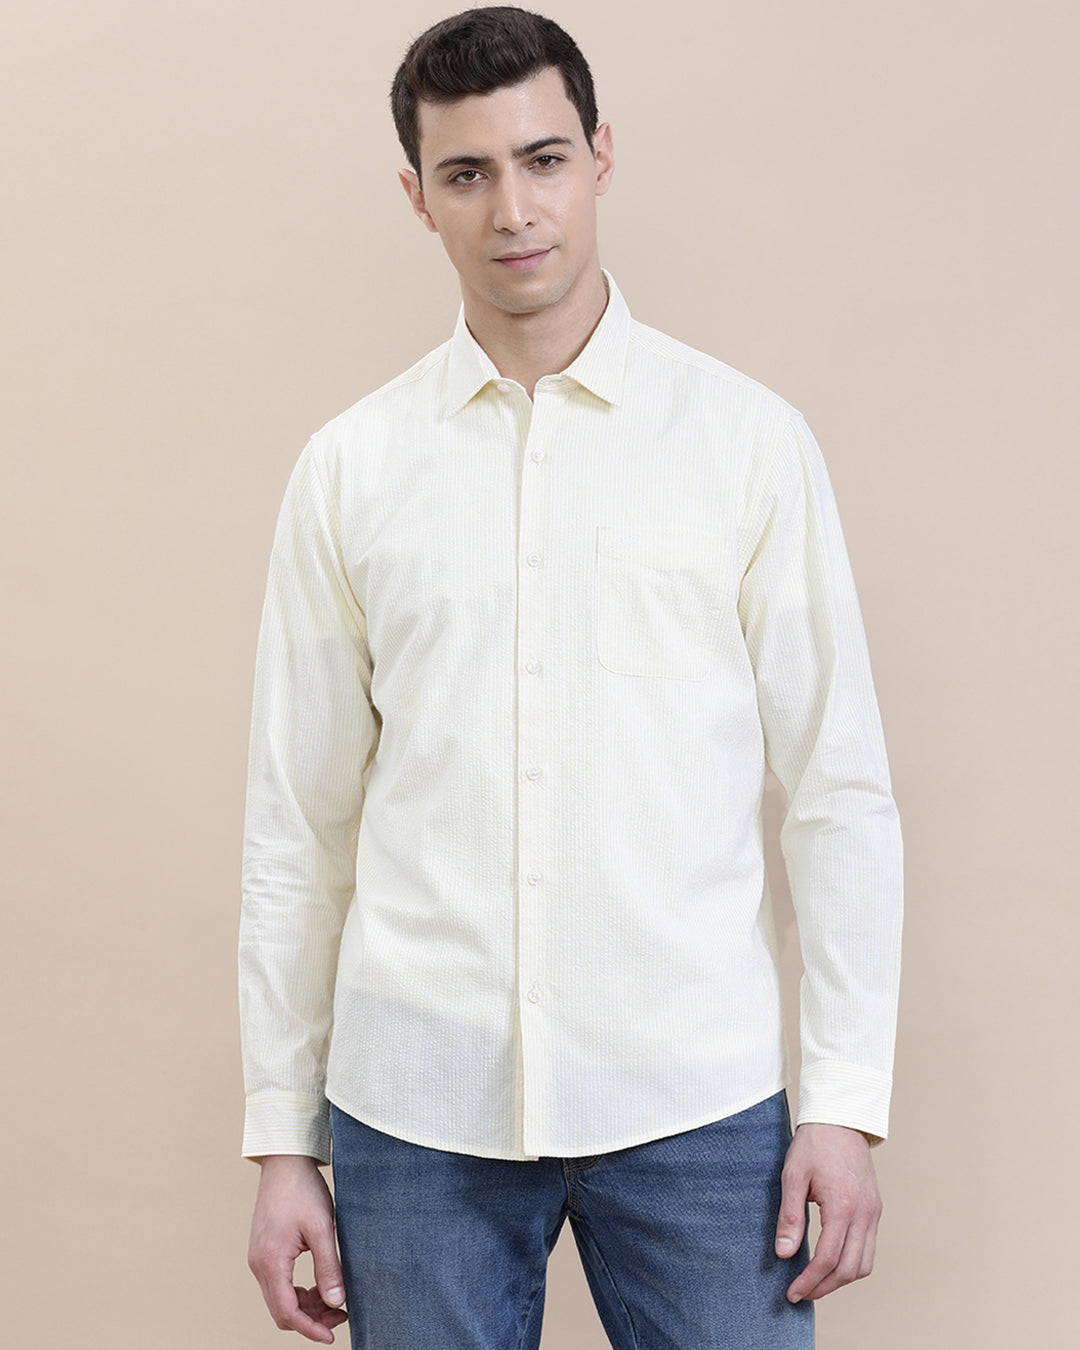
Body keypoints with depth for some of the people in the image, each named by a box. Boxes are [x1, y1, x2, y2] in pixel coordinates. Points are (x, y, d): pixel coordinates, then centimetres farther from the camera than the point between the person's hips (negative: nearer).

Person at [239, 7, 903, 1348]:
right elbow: (298, 822, 7)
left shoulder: (750, 441, 2)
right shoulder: (349, 468, 5)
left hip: (694, 1095, -1)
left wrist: (845, 1097, -3)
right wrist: (280, 1136, 6)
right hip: (414, 1101, 1)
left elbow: (839, 789, 2)